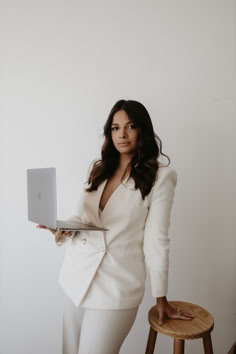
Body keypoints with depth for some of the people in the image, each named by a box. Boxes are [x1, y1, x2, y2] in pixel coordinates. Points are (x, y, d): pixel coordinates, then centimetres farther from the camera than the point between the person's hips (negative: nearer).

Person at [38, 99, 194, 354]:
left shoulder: (160, 176, -10)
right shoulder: (100, 169, 7)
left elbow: (156, 240, -9)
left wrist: (161, 299, -2)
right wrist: (63, 228, -7)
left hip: (115, 287, -5)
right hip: (78, 277, 6)